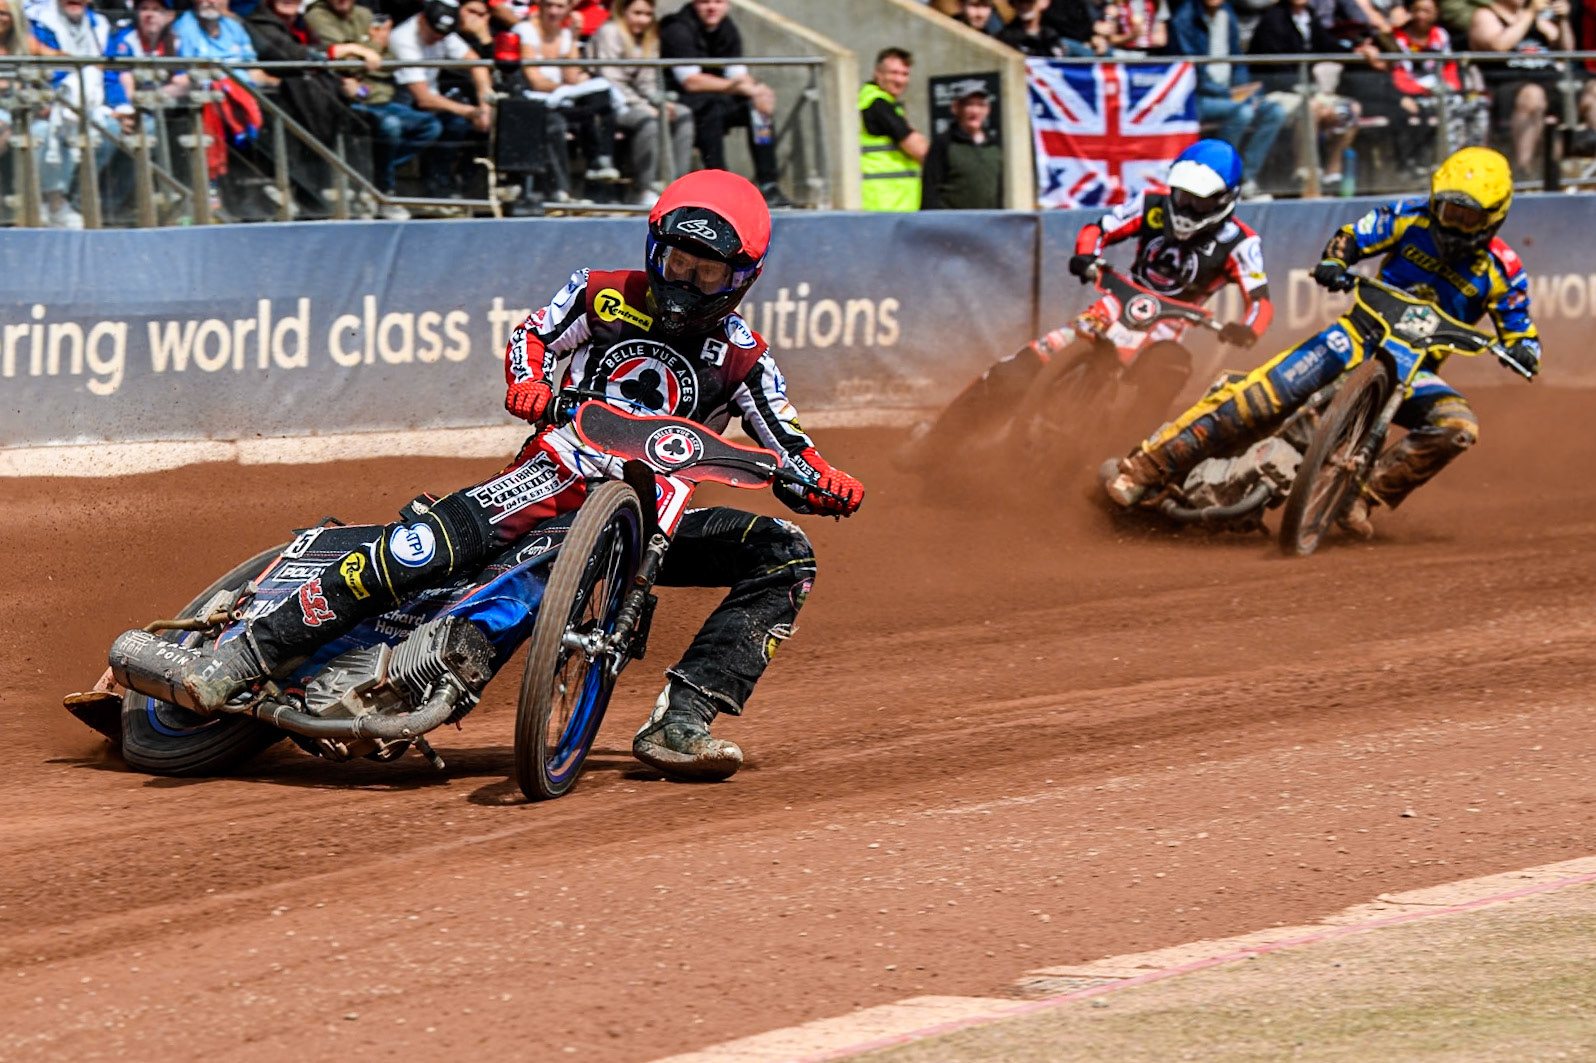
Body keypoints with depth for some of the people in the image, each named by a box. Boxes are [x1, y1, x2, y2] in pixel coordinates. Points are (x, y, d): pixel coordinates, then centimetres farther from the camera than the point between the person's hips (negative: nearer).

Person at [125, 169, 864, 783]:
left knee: (783, 554, -14)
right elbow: (534, 333, 12)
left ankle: (680, 723, -22)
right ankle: (249, 652, -27)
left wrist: (825, 483, -16)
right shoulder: (607, 296, 4)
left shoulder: (742, 359, 6)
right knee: (434, 540, -30)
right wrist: (527, 379, -11)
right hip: (561, 474, -3)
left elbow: (787, 450, 6)